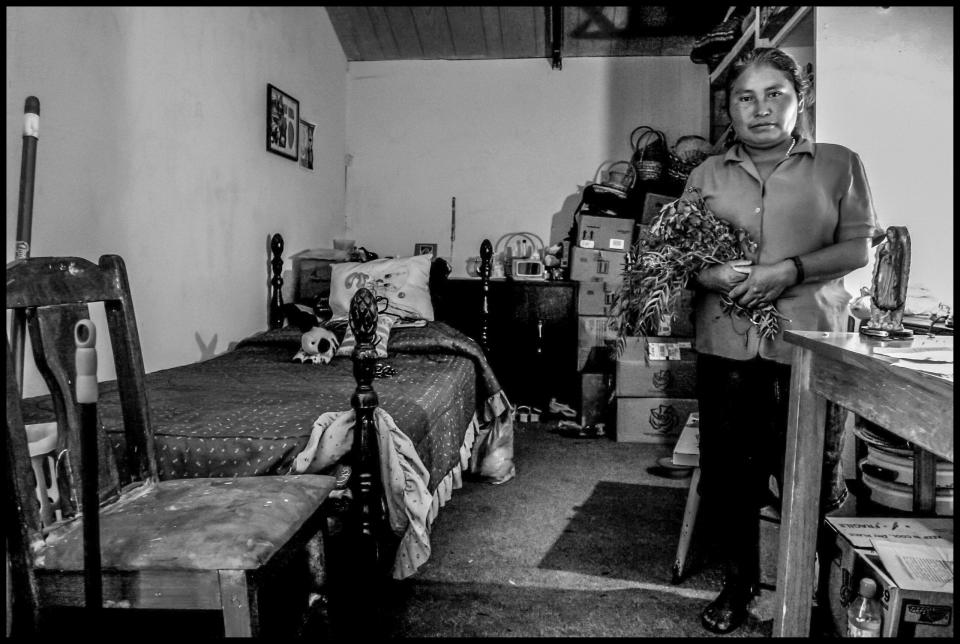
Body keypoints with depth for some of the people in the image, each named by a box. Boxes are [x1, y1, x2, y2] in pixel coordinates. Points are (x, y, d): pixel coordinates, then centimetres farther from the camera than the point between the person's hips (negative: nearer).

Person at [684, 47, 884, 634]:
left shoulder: (839, 164, 5)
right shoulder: (706, 175, 11)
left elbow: (860, 247, 0)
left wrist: (791, 269, -16)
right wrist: (710, 275, -12)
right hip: (725, 344, 2)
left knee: (813, 480, 3)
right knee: (726, 475, 8)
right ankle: (740, 583, 30)